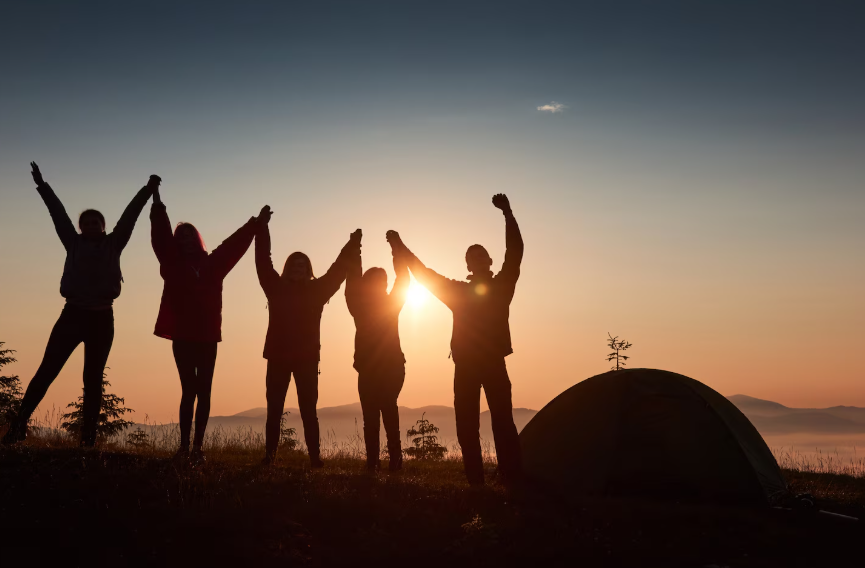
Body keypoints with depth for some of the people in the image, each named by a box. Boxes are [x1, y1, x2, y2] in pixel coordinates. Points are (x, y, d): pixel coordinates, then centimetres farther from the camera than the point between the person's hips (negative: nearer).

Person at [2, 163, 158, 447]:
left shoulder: (112, 245, 8)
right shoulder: (74, 244, 9)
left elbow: (129, 216, 3)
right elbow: (58, 214, 8)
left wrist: (147, 190, -1)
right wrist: (42, 186, 7)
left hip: (102, 318, 0)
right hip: (73, 314, 0)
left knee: (93, 378, 4)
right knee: (47, 370, -6)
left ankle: (88, 435, 7)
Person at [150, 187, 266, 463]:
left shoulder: (213, 264, 11)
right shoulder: (173, 265, 6)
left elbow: (234, 245, 16)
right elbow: (161, 236, -1)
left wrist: (255, 223, 17)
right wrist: (157, 204, -5)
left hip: (207, 337, 2)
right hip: (183, 337, -2)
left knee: (203, 392, 1)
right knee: (189, 390, -6)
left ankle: (197, 447, 4)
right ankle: (184, 447, -2)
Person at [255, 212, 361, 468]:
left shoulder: (316, 290, 5)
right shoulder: (276, 288, 5)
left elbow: (336, 271, 6)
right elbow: (263, 261, 2)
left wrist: (352, 246, 1)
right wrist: (262, 227, -1)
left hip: (307, 358, 0)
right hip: (278, 357, 0)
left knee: (308, 410, 2)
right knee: (274, 409, 2)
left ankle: (315, 457, 2)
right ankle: (269, 455, 6)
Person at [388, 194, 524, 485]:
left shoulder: (500, 287, 8)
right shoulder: (458, 291, 15)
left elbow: (515, 253, -5)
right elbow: (424, 274, 19)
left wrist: (508, 214, -16)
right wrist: (400, 248, 18)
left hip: (494, 364, -3)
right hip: (465, 366, 3)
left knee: (503, 422, -8)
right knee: (467, 426, 1)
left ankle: (513, 480, -10)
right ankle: (475, 482, 5)